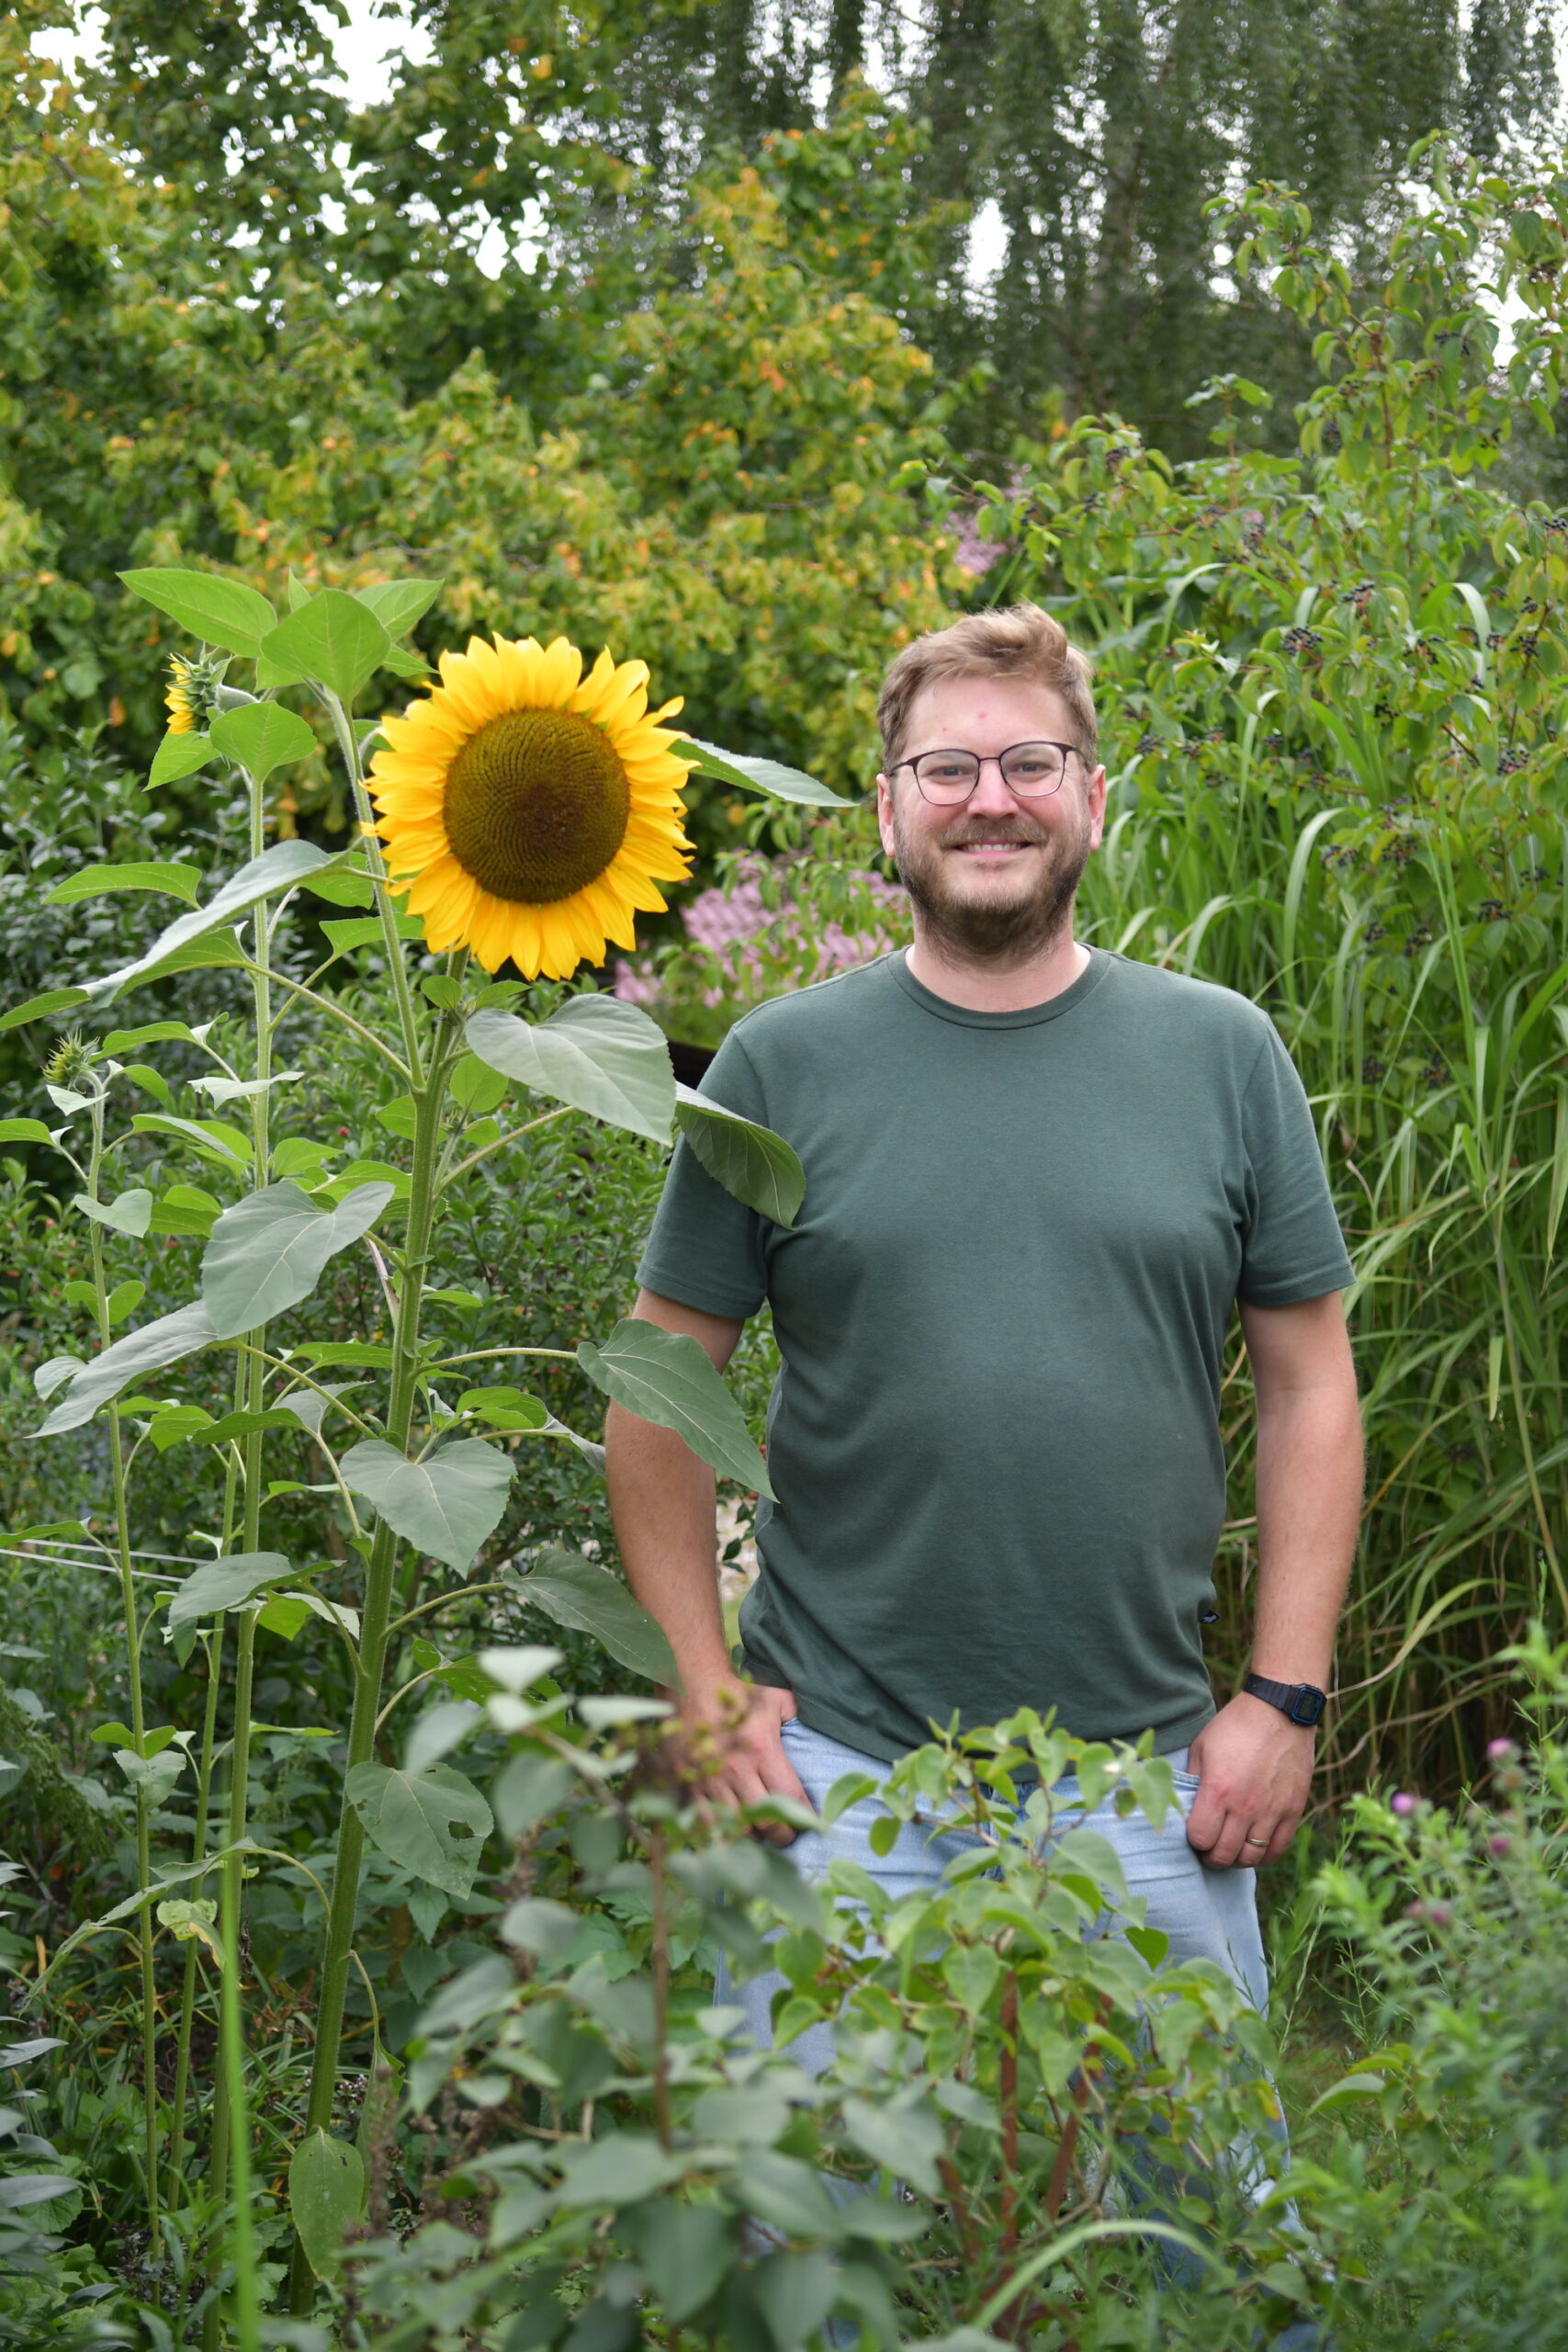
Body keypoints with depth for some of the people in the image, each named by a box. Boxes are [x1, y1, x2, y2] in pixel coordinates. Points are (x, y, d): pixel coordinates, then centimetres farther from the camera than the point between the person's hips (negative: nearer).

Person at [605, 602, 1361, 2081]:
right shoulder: (782, 1065, 0)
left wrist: (1285, 1697, 0)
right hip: (836, 1766, -1)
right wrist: (705, 1687, -2)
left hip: (1147, 1776, 1)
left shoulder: (1222, 1053, 3)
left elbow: (1308, 1382, 6)